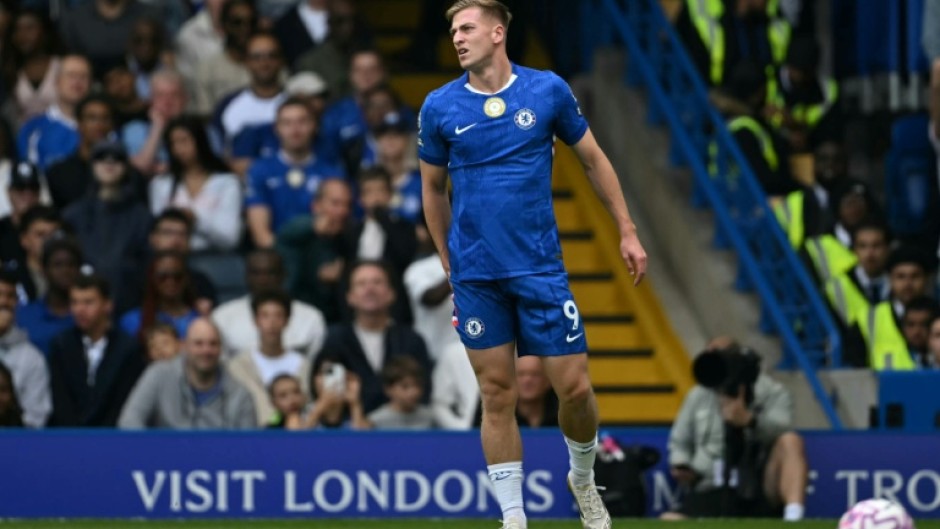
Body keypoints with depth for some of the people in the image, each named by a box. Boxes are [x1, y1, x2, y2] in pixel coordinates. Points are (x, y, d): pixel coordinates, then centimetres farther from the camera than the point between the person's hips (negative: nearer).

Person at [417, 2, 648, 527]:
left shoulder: (549, 90, -2)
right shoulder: (440, 107, -1)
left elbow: (593, 159, 9)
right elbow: (433, 188, 12)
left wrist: (628, 231, 8)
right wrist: (450, 264, 12)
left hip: (540, 267, 0)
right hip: (476, 276, 0)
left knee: (575, 386, -2)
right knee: (498, 395, 1)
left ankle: (584, 479, 26)